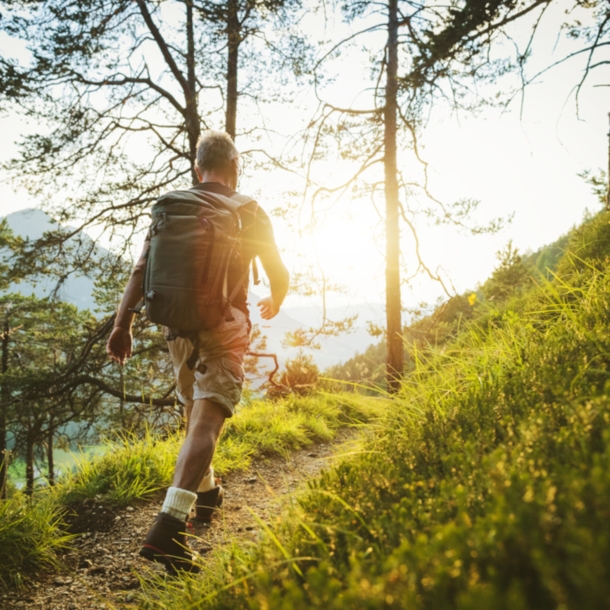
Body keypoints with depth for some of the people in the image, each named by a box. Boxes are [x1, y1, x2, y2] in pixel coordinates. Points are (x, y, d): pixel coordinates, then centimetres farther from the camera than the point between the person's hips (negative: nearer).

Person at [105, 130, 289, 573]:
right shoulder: (249, 213, 0)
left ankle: (205, 493, 39)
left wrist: (123, 325, -1)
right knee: (206, 423, -12)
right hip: (225, 328, -4)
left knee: (196, 415, 23)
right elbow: (279, 274, 9)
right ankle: (169, 526, -25)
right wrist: (275, 303, 29)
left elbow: (142, 270, -1)